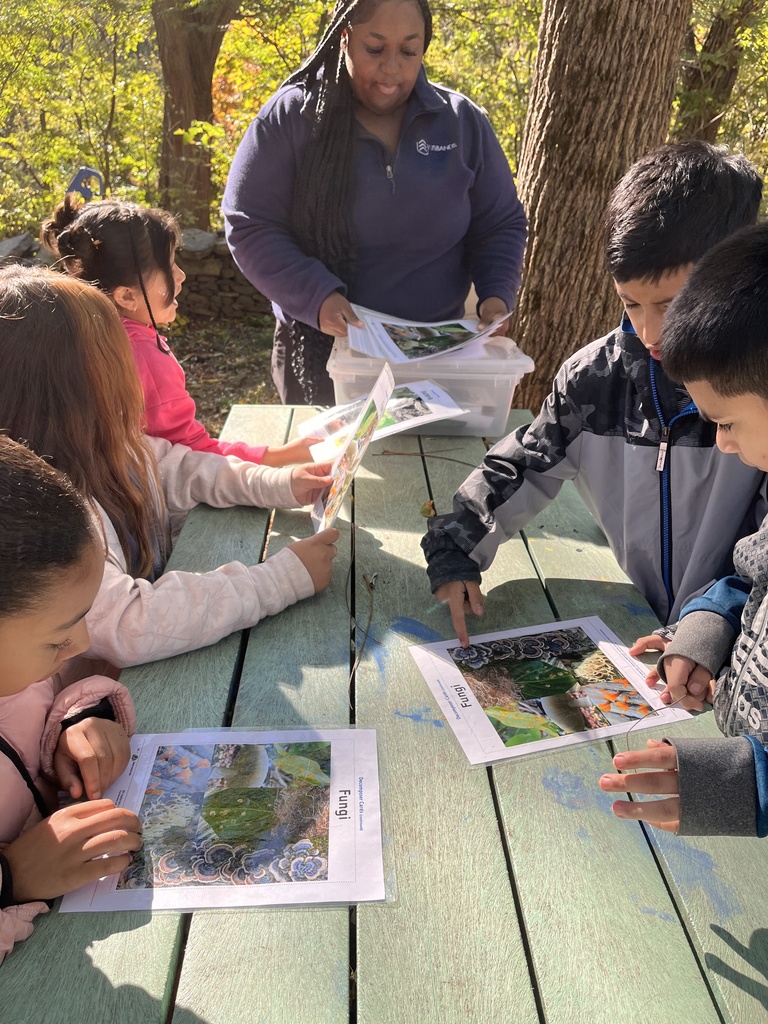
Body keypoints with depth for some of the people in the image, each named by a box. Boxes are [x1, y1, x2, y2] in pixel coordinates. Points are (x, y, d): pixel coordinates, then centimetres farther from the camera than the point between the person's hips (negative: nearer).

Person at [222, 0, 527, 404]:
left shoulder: (463, 122, 2)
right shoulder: (290, 117, -6)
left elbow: (501, 225, 7)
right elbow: (249, 225, -7)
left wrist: (497, 295, -12)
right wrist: (316, 296, -22)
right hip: (321, 355, -2)